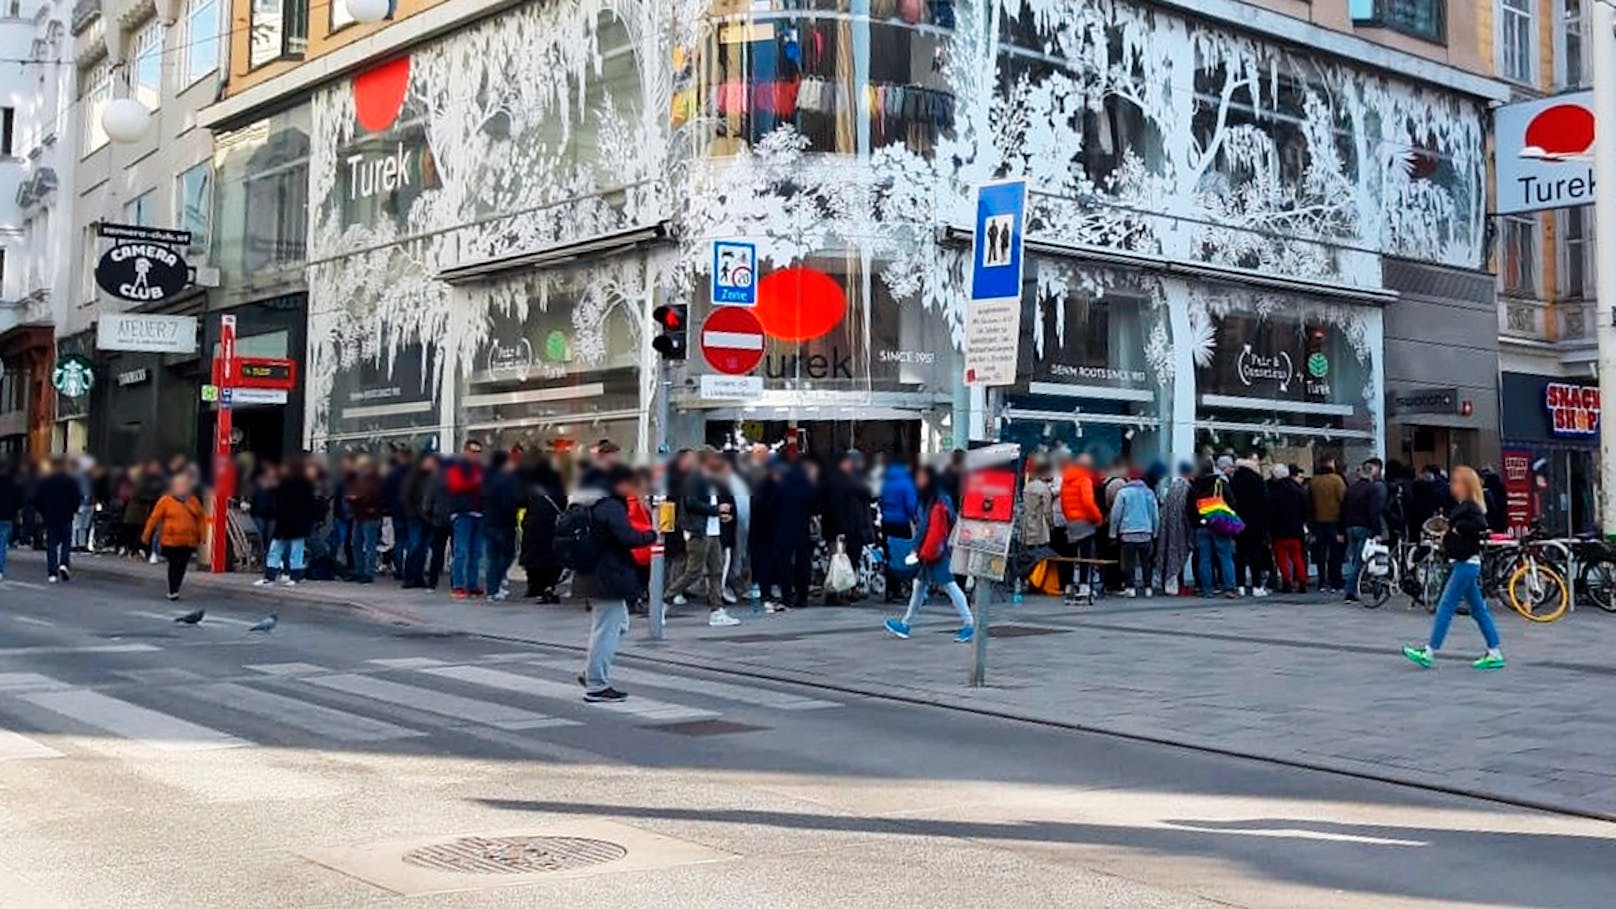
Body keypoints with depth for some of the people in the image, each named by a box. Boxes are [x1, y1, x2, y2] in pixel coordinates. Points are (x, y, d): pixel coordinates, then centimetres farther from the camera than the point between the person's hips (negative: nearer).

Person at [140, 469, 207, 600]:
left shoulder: (194, 501, 9)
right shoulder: (165, 501, -1)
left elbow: (201, 519, 15)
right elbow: (154, 518, 0)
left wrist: (201, 537, 13)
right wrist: (146, 535, 1)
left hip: (189, 541, 3)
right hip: (171, 540, -3)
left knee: (182, 566, 2)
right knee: (173, 566, -1)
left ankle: (175, 590, 12)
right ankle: (172, 591, 6)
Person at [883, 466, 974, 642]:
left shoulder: (939, 503, -17)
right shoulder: (927, 501, 12)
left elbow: (937, 531, -20)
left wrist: (924, 552, -18)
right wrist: (919, 549, 13)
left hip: (936, 553, -10)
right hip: (928, 553, 10)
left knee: (949, 585, -8)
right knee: (919, 586, 14)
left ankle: (968, 623, -3)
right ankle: (905, 624, 21)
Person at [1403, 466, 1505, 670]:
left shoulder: (1470, 507, -14)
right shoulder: (1462, 506, 15)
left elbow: (1481, 525, -31)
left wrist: (1457, 528, -21)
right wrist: (1447, 536, 2)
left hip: (1466, 564, -10)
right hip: (1463, 563, 10)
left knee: (1445, 607, -7)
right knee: (1478, 609, 11)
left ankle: (1429, 653, -4)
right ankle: (1495, 653, 13)